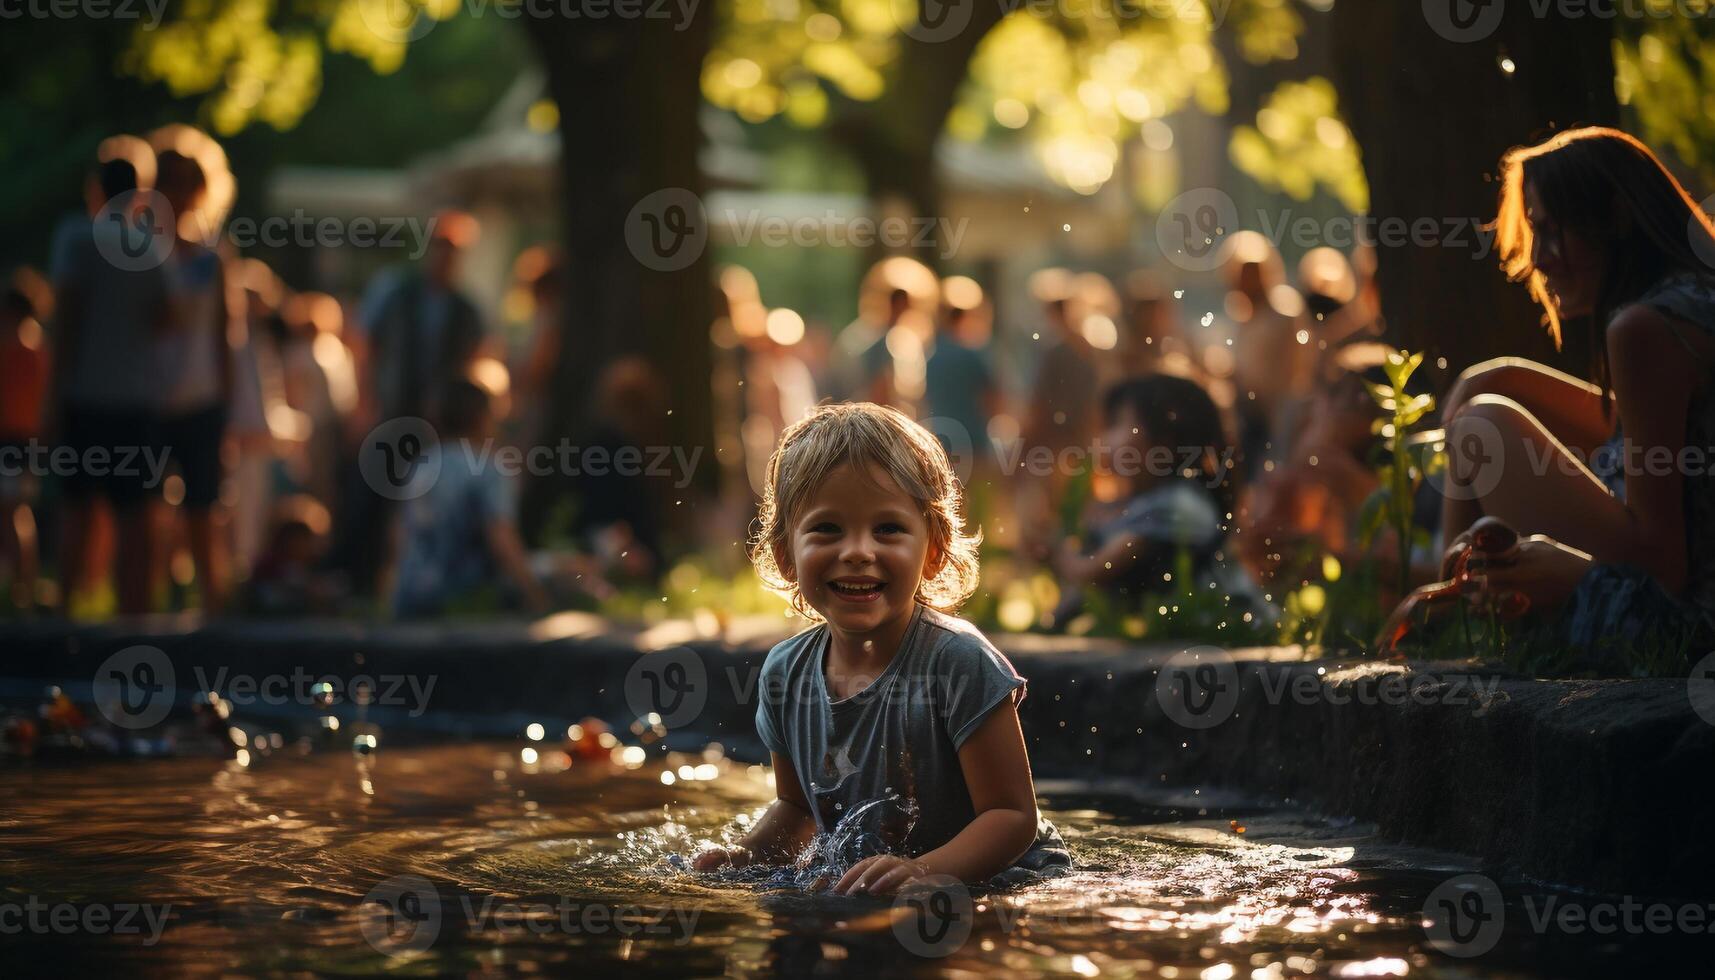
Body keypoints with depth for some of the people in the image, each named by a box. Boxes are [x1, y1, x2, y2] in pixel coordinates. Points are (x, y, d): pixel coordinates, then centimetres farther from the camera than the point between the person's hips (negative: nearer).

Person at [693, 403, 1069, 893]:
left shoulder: (959, 663, -17)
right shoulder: (786, 672, 1)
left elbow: (1014, 816, -18)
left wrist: (923, 871, -34)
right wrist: (749, 853, -1)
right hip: (858, 894, 4)